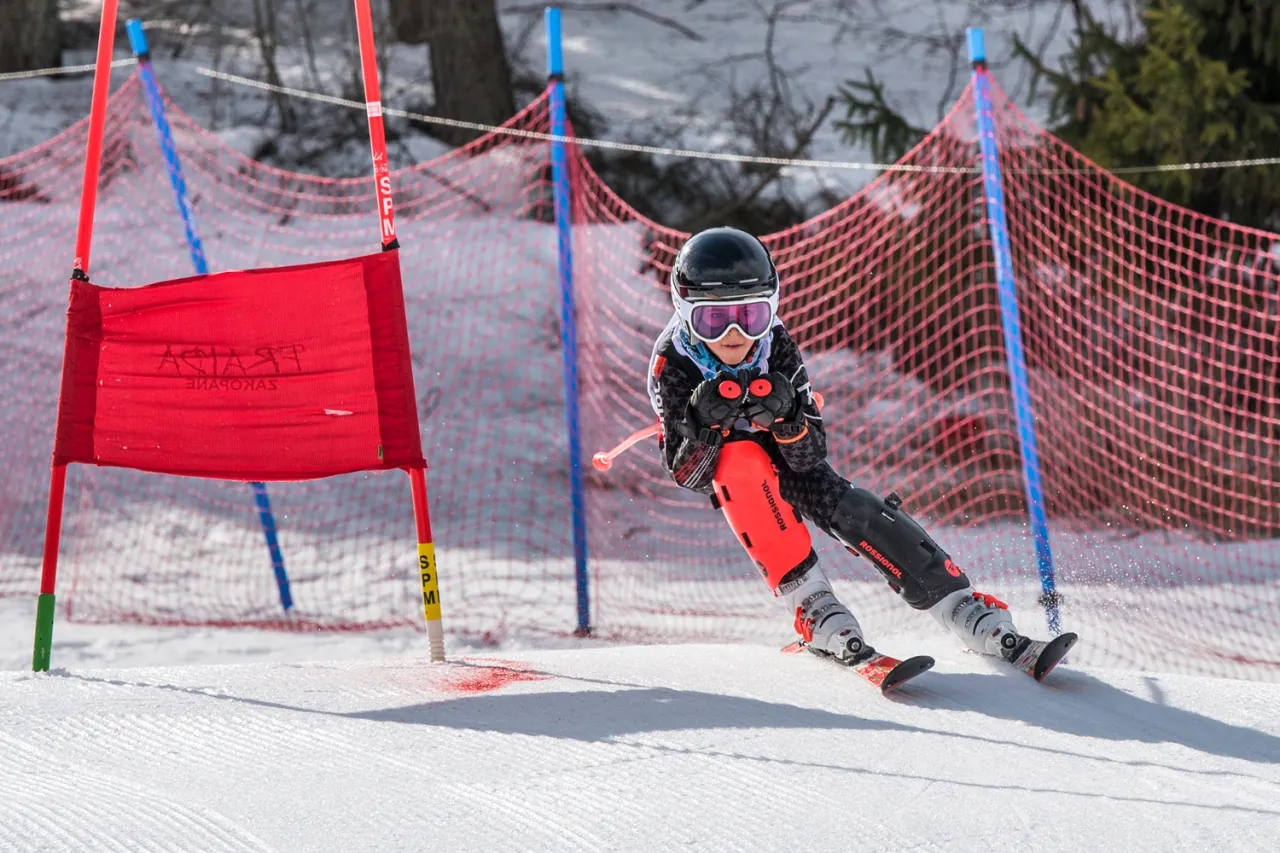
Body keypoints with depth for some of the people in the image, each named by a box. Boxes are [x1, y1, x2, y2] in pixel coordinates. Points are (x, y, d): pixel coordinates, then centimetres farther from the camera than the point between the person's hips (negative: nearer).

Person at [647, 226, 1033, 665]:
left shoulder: (775, 345, -24)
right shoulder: (673, 362, -28)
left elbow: (810, 456, -23)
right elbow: (684, 473, -29)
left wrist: (786, 417, -44)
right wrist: (703, 423, -49)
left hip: (782, 454, 2)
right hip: (714, 467, -2)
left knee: (851, 510, -22)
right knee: (742, 458, -36)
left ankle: (969, 614, -20)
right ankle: (814, 609, -33)